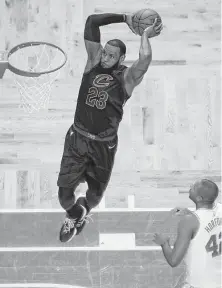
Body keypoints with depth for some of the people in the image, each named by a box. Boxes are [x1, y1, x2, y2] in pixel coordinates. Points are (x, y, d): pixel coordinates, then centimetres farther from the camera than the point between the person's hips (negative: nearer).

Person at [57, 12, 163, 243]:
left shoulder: (127, 77, -8)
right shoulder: (94, 61, 0)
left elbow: (146, 58, -31)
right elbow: (92, 21, -5)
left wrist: (145, 36, -14)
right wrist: (125, 18, -2)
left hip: (103, 145, -1)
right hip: (77, 138, 2)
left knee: (95, 194, 16)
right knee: (64, 193, -3)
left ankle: (83, 211, 54)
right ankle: (74, 215, 33)